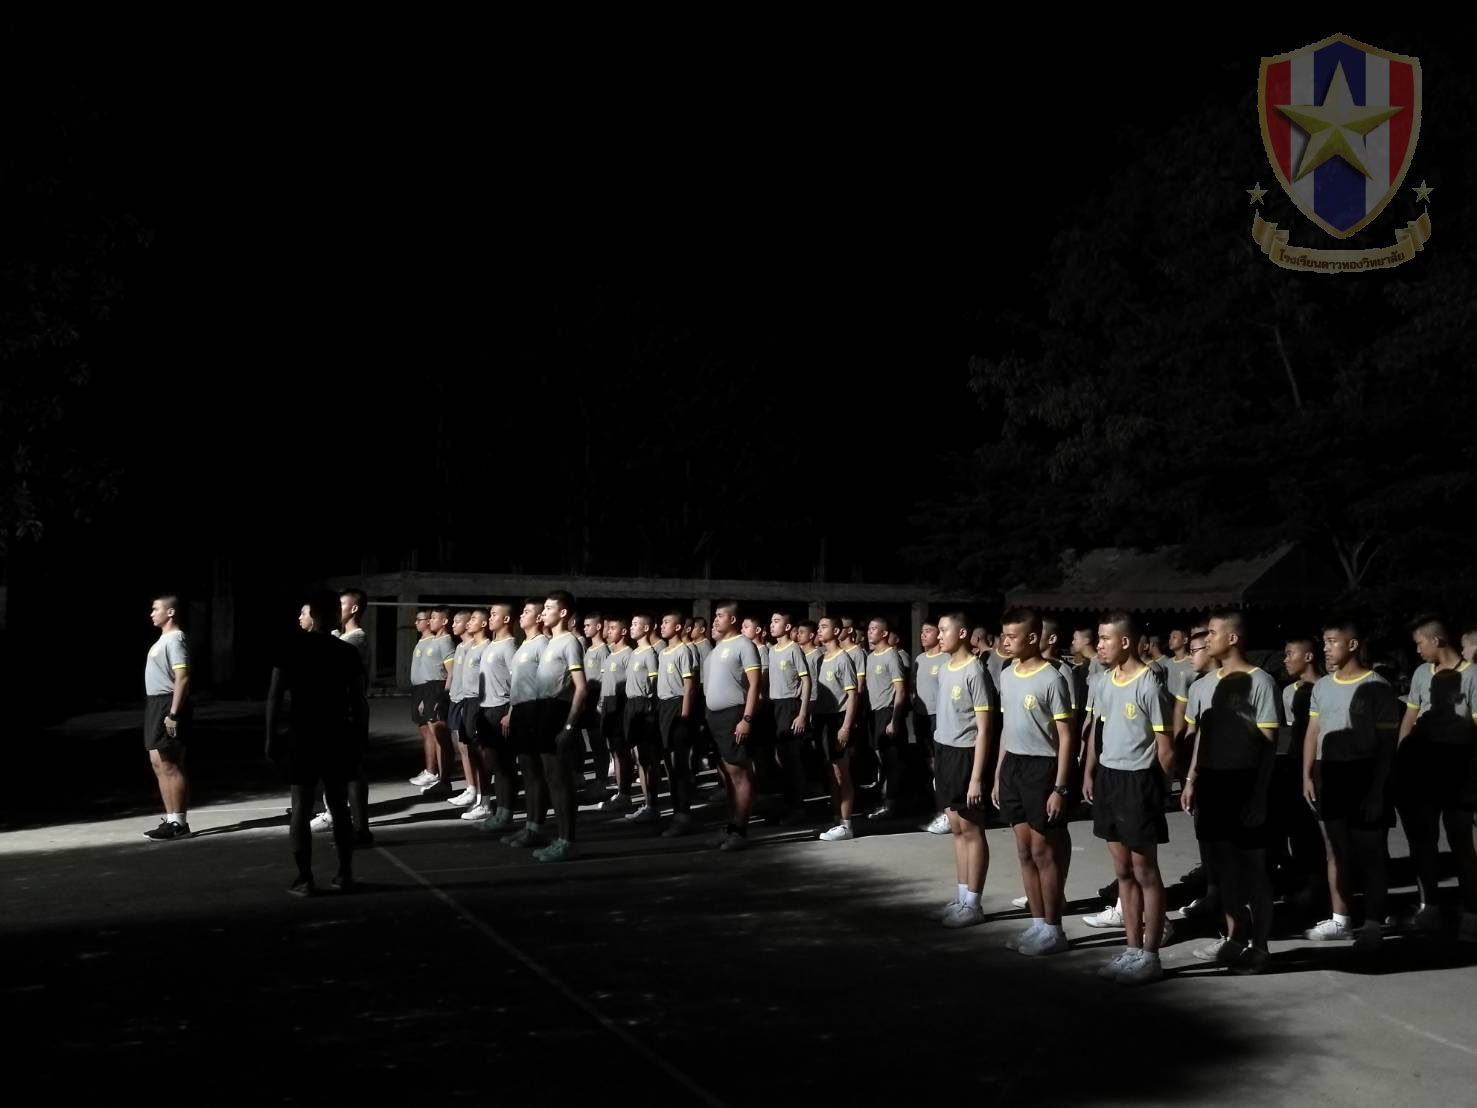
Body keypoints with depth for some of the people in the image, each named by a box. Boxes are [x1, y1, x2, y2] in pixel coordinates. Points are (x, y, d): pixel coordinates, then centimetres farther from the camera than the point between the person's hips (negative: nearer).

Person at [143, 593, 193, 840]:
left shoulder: (175, 639, -14)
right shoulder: (164, 638, 17)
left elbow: (183, 678, -21)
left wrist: (173, 713, -25)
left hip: (168, 705, -11)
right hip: (157, 705, 11)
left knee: (170, 766, -8)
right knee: (159, 764, 12)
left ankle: (179, 823, -5)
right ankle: (171, 819, 17)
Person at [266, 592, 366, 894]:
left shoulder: (292, 647, -3)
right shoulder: (347, 652, -1)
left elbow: (275, 695, -7)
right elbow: (358, 701, 0)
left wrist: (271, 736, -1)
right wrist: (360, 739, 9)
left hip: (303, 735, -1)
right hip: (338, 736, 1)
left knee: (301, 808, 3)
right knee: (339, 807, 11)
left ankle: (304, 879, 2)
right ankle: (345, 874, 14)